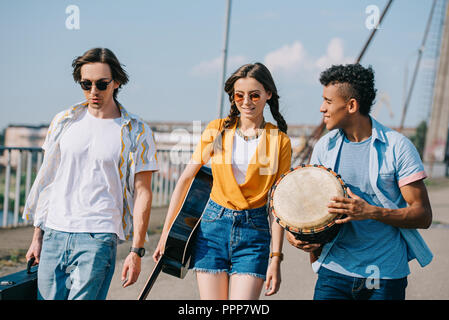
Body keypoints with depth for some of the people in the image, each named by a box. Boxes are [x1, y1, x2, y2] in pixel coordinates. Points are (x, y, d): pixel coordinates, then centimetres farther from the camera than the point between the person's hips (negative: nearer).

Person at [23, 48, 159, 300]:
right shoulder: (64, 121, 11)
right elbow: (47, 179, 15)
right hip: (54, 234, 4)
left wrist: (136, 251, -6)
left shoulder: (136, 132, 1)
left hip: (98, 237, -4)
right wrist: (37, 236, 13)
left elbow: (142, 193, 0)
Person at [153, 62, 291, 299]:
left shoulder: (279, 141, 0)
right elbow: (185, 179, 5)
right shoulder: (217, 129, 3)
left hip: (254, 229, -1)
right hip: (214, 226, 1)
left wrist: (275, 257, -5)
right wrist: (167, 231, 2)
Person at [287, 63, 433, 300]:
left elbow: (423, 215, -7)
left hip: (386, 276, -2)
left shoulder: (397, 146, -6)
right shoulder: (324, 146, 6)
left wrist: (371, 212, -21)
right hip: (334, 270, 3)